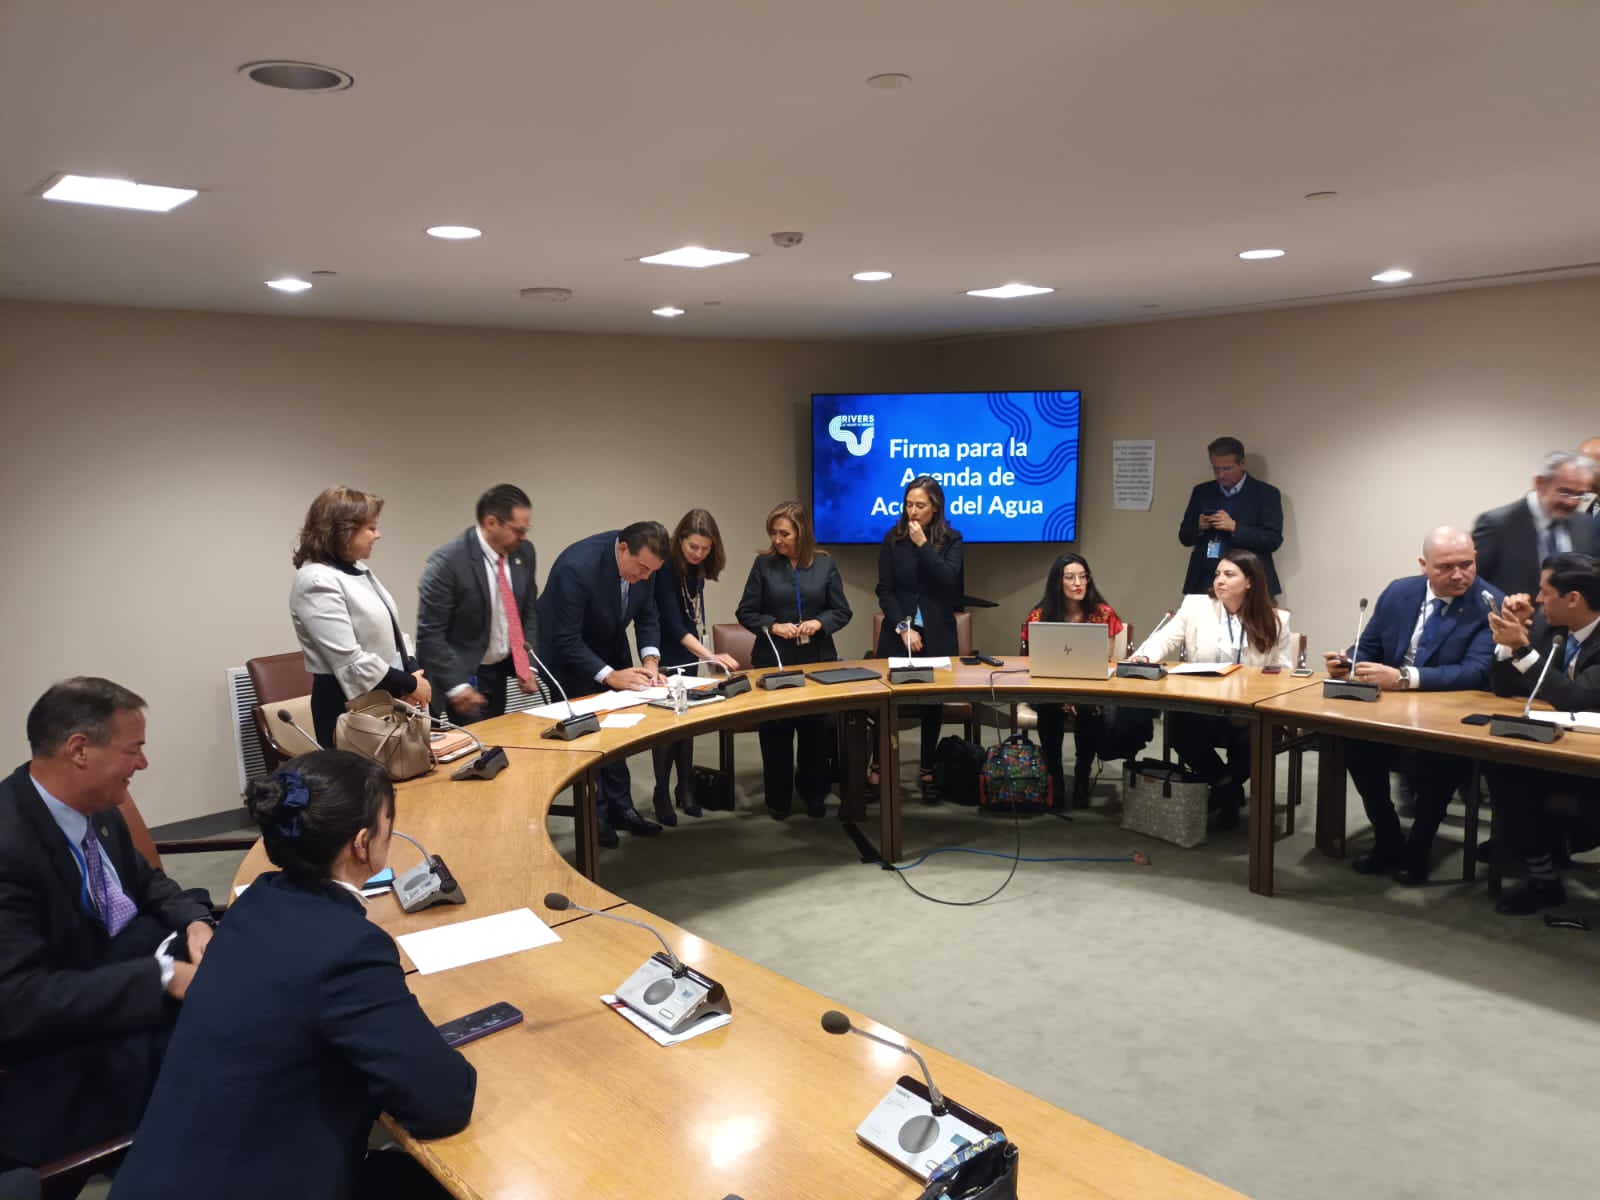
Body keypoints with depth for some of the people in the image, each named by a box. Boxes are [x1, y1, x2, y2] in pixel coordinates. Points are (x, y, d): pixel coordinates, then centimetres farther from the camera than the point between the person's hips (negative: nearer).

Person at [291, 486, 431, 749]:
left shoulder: (357, 569, 10)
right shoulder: (318, 582, -18)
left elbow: (387, 632, 15)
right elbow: (350, 662, -23)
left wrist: (412, 671, -3)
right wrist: (409, 684, -15)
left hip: (382, 697, 9)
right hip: (350, 705, -9)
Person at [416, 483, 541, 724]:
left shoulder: (524, 553, -2)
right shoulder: (448, 561, -20)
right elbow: (430, 632, -18)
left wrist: (528, 664, 0)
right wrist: (456, 685, -21)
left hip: (500, 672, 6)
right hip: (463, 675, -6)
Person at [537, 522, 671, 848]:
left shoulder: (642, 562, -16)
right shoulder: (576, 566, -36)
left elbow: (647, 616, -3)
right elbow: (567, 640, -32)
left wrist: (650, 660, -18)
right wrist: (609, 676, -36)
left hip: (610, 650, 6)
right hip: (566, 656, -6)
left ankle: (620, 808, 18)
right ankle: (597, 816, 11)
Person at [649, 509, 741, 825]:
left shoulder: (696, 568, -1)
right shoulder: (666, 569, -24)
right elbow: (673, 623, -29)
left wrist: (702, 650, 9)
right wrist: (711, 656, -37)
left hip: (689, 653, 7)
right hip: (667, 656, -7)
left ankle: (685, 788, 16)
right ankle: (662, 794, 7)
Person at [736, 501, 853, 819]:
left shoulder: (825, 563, 0)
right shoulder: (764, 564, -3)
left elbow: (842, 612, 4)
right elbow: (745, 612, 0)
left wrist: (819, 623, -15)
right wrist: (773, 626, -17)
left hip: (817, 660, 1)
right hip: (773, 660, -1)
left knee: (816, 730, 9)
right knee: (775, 731, 5)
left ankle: (814, 795, 26)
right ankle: (778, 800, 19)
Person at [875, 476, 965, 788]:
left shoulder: (951, 539, 1)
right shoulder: (893, 539, 1)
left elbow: (949, 582, -14)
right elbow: (884, 590, -2)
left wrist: (923, 545, -16)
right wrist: (903, 628, -11)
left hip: (937, 634, 0)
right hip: (899, 631, 0)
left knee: (934, 700, 5)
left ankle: (929, 766, 15)